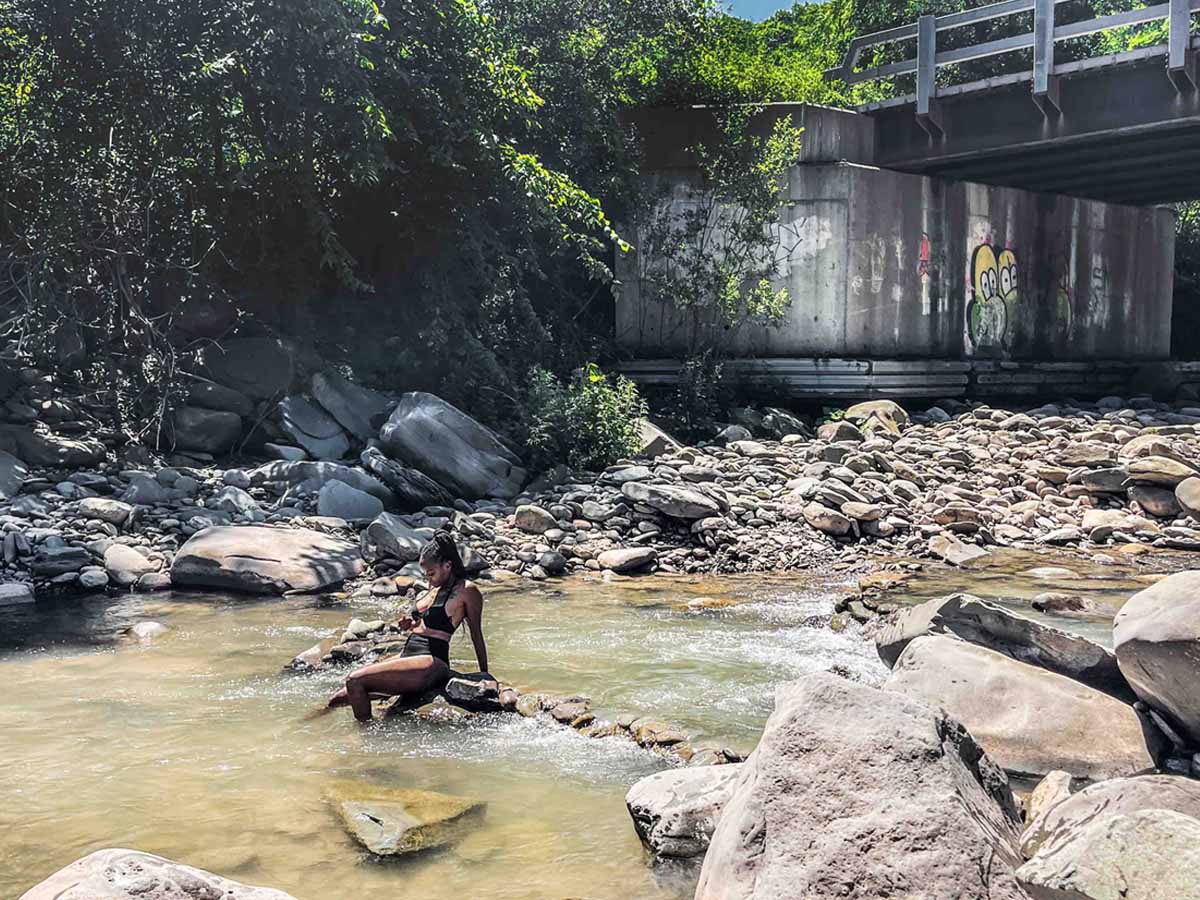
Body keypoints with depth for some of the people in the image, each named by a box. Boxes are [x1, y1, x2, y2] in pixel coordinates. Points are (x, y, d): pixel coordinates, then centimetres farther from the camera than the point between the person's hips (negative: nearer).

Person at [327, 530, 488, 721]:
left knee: (355, 681, -20)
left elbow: (476, 635, -1)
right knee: (345, 694, 2)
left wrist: (485, 676, 6)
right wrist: (412, 624, 9)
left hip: (431, 664, -9)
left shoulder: (466, 590, -7)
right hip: (407, 655, 9)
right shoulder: (435, 588, 18)